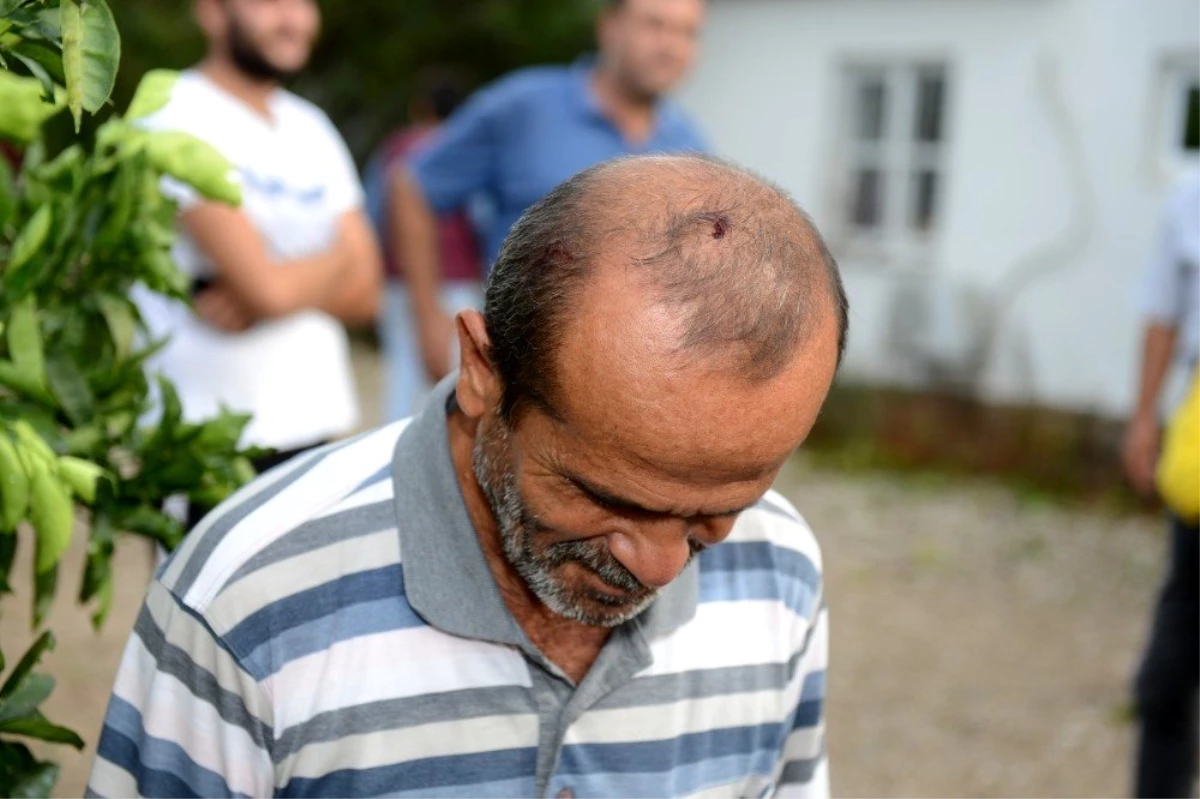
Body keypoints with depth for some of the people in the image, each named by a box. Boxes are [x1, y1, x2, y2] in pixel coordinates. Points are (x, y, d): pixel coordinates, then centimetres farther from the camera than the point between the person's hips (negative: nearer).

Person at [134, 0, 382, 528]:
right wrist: (336, 260, 3)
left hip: (317, 427, 7)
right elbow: (268, 286, -18)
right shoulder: (178, 121, -9)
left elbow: (364, 292, 7)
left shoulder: (311, 128, 14)